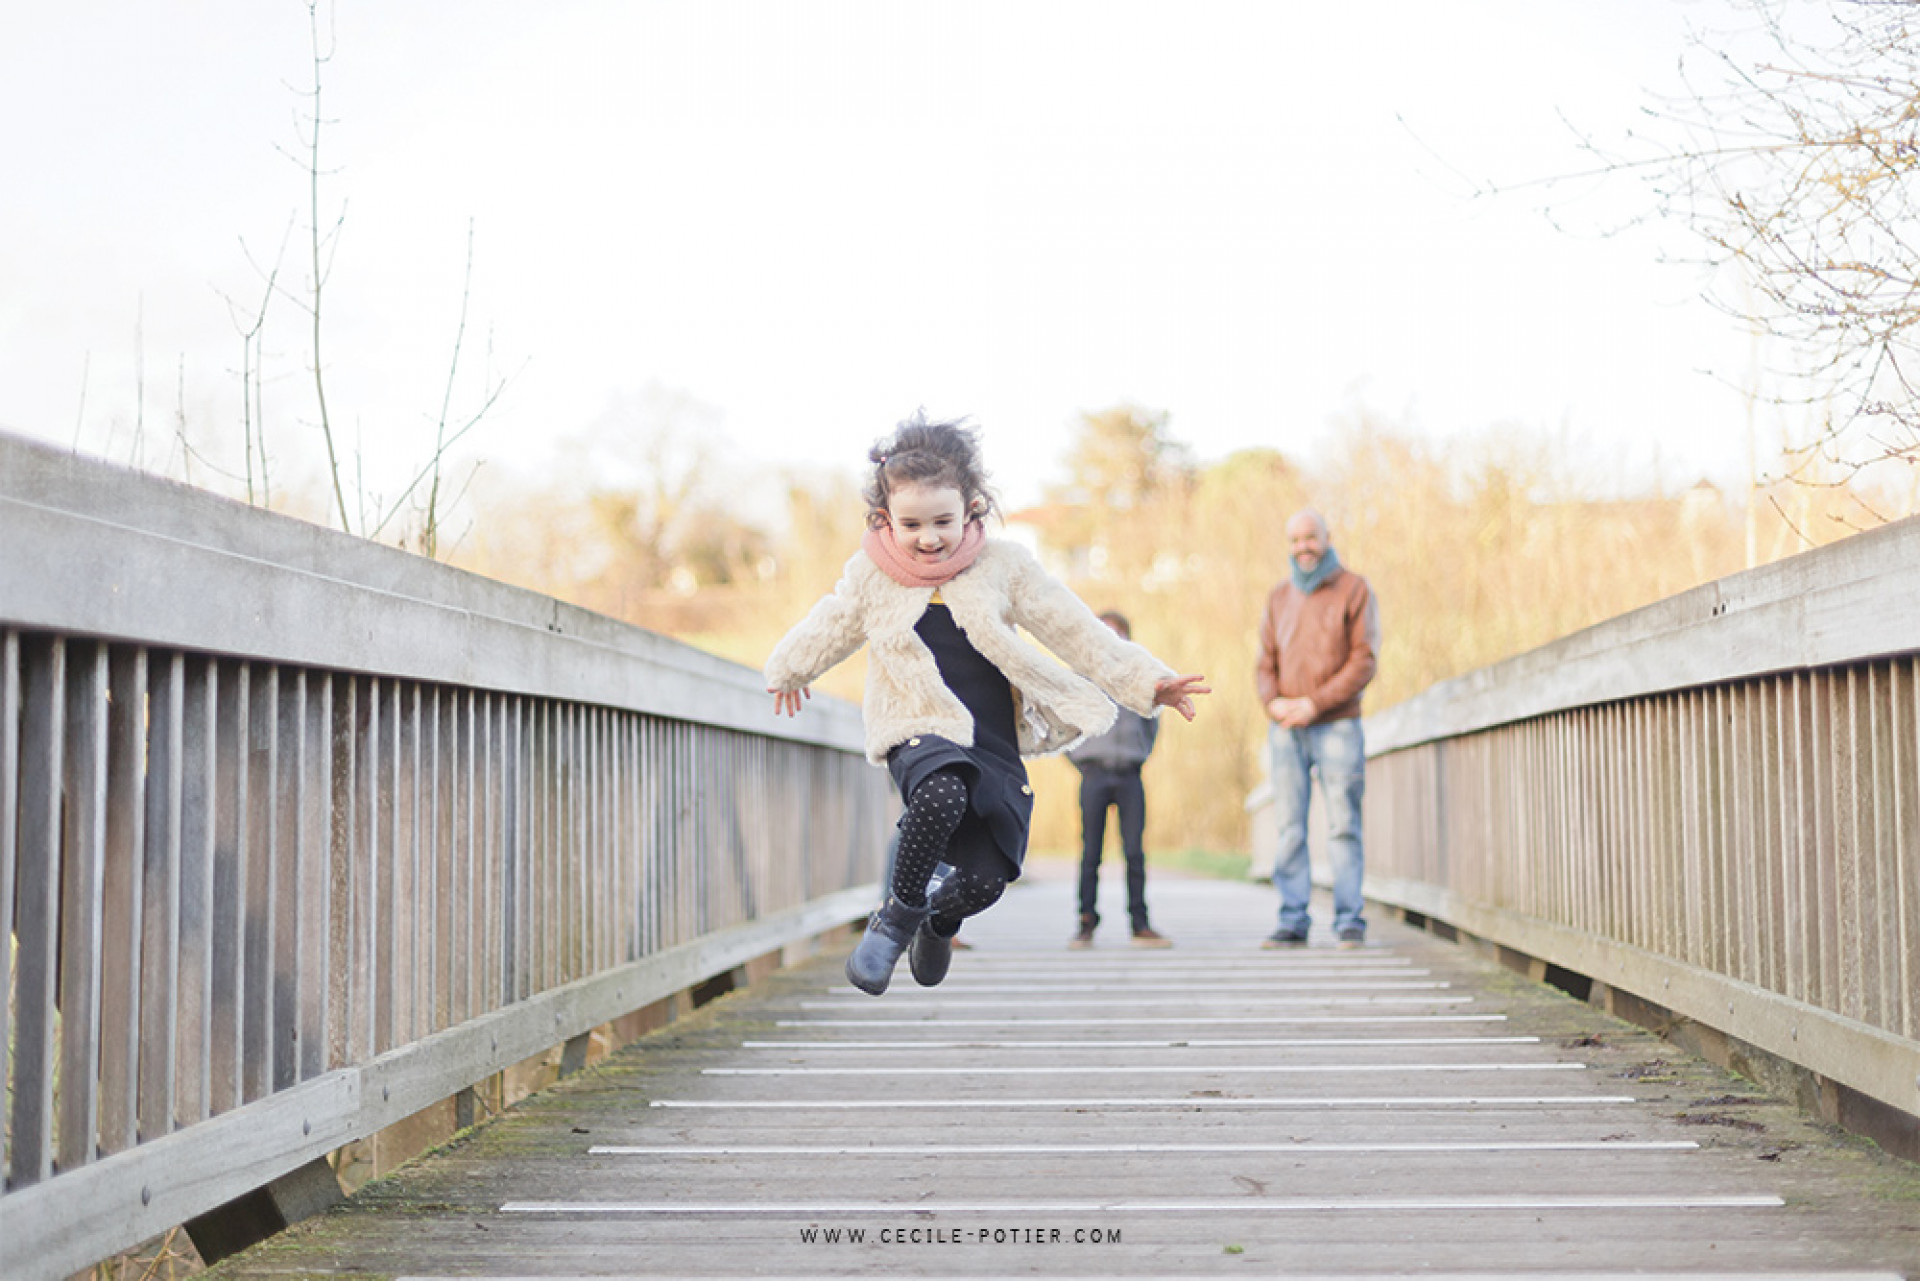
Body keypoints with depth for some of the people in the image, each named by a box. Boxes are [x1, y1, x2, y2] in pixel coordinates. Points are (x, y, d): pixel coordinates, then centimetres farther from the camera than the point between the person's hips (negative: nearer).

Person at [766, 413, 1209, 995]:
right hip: (919, 731, -2)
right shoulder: (870, 576, 2)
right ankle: (899, 914, -13)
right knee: (941, 795, -37)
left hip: (994, 745, 2)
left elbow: (1076, 632, 2)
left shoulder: (1005, 566, 1)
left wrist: (1147, 682, -4)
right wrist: (789, 672, 39)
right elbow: (824, 631, 22)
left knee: (985, 878, -9)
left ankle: (940, 920, 29)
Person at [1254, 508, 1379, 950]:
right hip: (1286, 729, 3)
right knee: (1290, 827, 0)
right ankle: (1293, 920, 2)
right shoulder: (1278, 597, 16)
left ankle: (1349, 921, 0)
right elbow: (1265, 664, 15)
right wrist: (1273, 702, -7)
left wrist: (1314, 703, -12)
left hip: (1336, 726, -3)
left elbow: (1364, 661, -4)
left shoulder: (1353, 590, 4)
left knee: (1343, 826, -4)